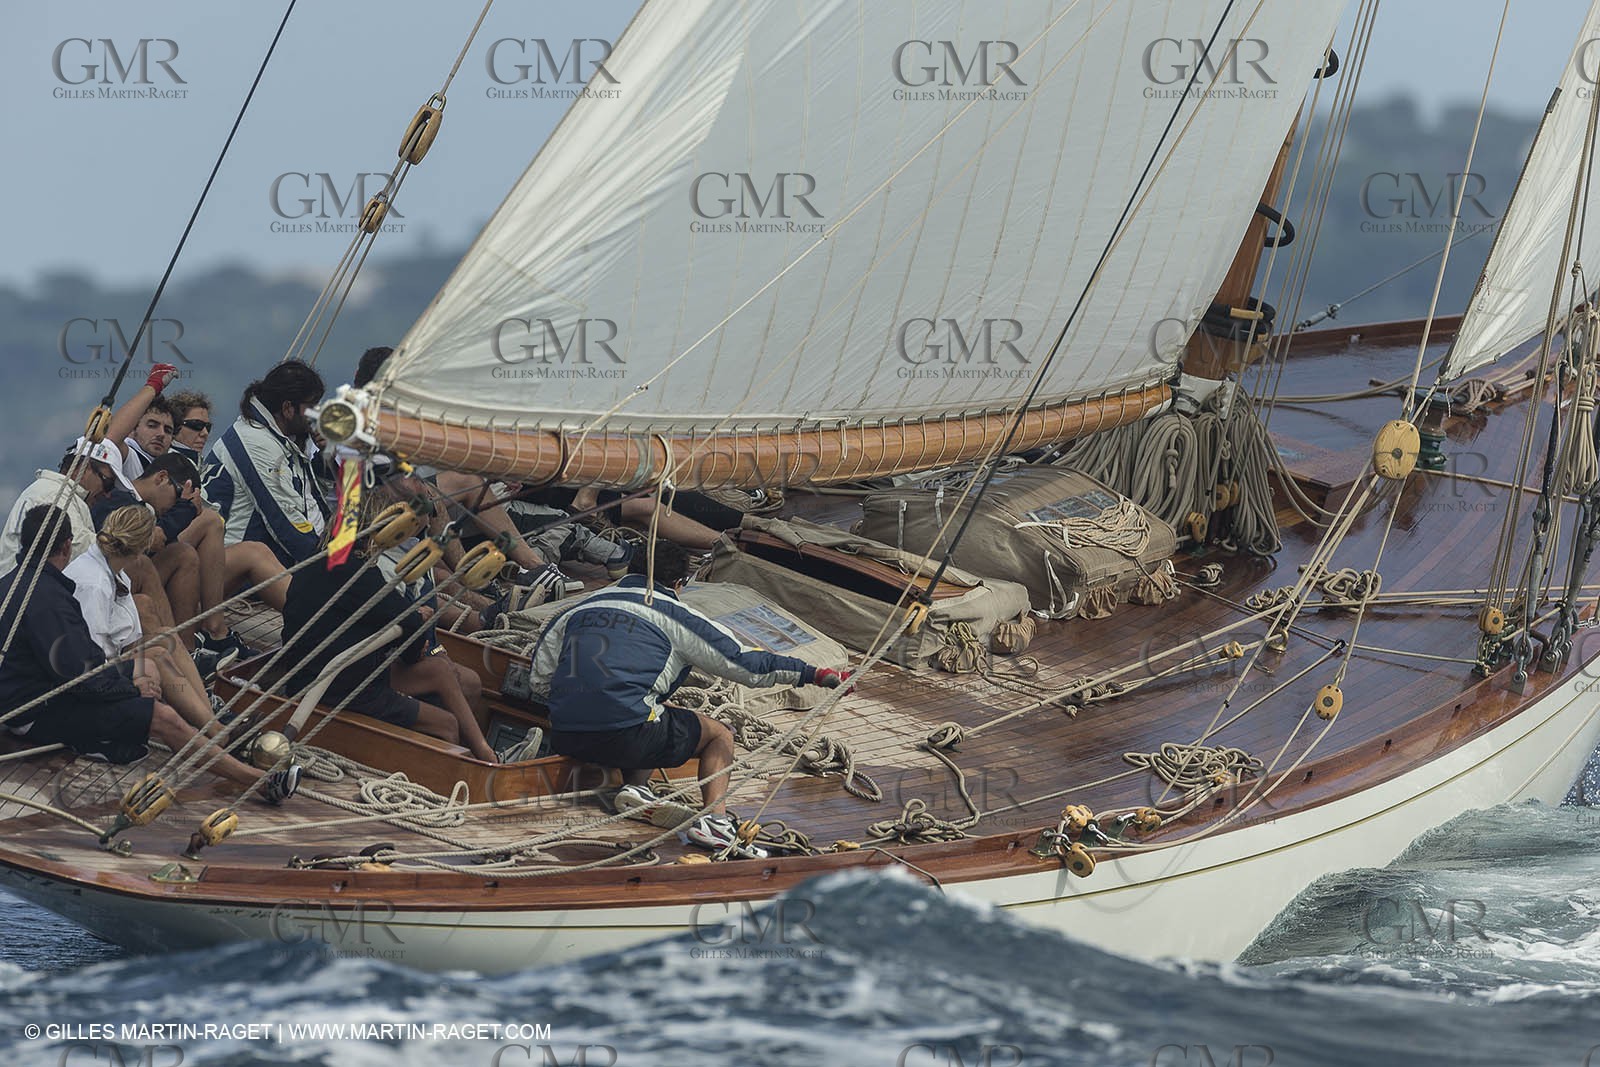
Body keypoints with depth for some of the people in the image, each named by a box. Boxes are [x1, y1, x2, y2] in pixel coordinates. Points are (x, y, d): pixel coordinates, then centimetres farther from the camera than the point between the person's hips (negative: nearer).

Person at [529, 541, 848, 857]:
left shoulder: (578, 609, 21)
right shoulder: (676, 616, 7)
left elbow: (539, 680, 22)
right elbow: (744, 664, 6)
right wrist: (815, 674, 11)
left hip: (564, 738, 5)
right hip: (626, 735, -5)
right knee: (719, 735, 18)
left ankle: (635, 787, 7)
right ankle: (714, 818, -6)